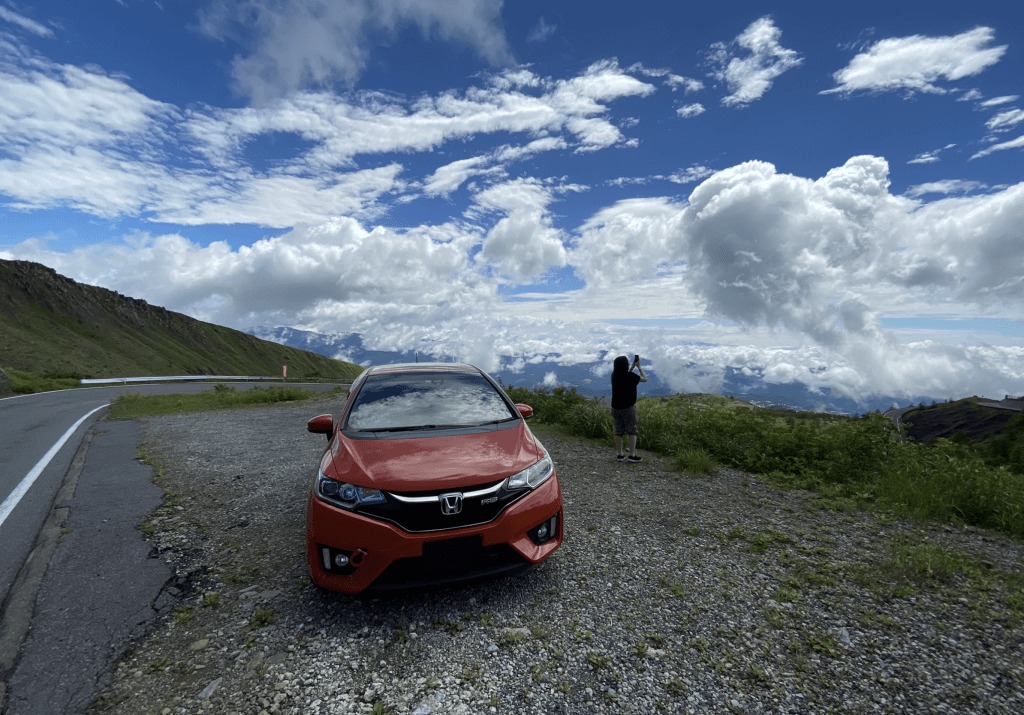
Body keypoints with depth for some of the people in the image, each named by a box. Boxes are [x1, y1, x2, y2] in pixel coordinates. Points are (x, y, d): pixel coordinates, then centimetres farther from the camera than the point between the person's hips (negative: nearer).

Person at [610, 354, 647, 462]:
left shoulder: (614, 376, 0)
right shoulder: (631, 376, -16)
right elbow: (645, 379, 0)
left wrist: (633, 366, 17)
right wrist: (639, 367, 9)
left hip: (616, 407, 5)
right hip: (628, 407, -5)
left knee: (619, 432, 9)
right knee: (631, 431, 3)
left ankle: (619, 454, 14)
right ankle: (632, 455, 1)